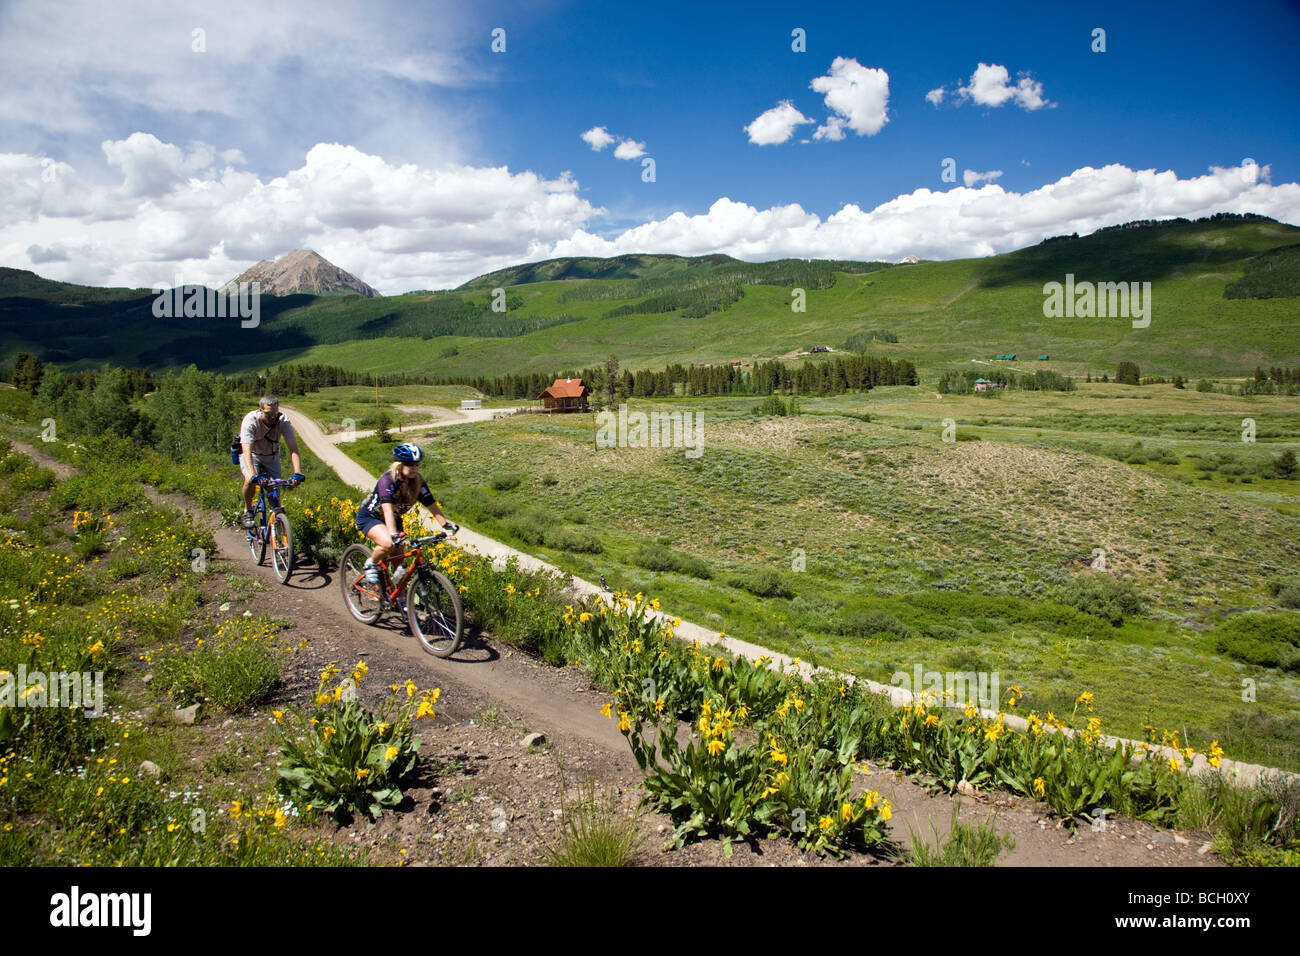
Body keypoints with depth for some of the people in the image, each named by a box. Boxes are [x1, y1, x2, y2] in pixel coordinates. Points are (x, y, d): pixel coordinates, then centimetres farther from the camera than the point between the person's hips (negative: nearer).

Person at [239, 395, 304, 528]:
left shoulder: (283, 422, -26)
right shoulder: (250, 421, -32)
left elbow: (293, 448, -32)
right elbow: (247, 450, -42)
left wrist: (298, 473, -47)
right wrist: (252, 474, -57)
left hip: (271, 456, 2)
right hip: (252, 455, -2)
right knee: (250, 480, -29)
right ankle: (248, 511, -6)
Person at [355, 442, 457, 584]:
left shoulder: (417, 482, -15)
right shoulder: (387, 480, -32)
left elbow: (432, 505, -18)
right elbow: (387, 510, -43)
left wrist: (446, 525, -32)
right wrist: (394, 535, -56)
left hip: (394, 519, 6)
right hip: (369, 517, -6)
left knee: (399, 558, 0)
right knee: (389, 543, -32)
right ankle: (370, 565, -2)